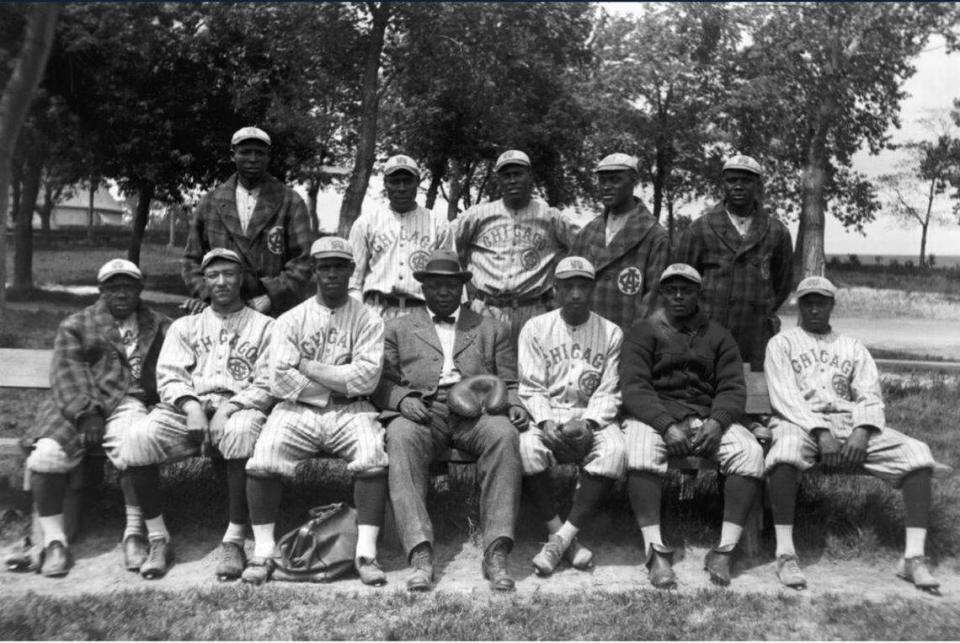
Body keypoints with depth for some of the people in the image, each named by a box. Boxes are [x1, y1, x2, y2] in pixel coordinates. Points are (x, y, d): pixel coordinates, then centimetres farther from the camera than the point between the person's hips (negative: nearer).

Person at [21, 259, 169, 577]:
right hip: (76, 406, 1)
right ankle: (53, 541, -8)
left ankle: (134, 533, -13)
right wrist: (86, 412, -12)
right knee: (46, 455, -25)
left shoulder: (159, 326, 21)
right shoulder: (75, 326, 18)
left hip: (127, 403, -1)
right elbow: (67, 372, 3)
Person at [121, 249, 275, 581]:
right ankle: (158, 539, -10)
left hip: (238, 407, -3)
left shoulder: (264, 326, 14)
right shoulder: (184, 326, 23)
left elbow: (267, 385, 3)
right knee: (138, 438, -26)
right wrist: (191, 406, -11)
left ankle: (234, 540, -27)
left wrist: (228, 410, -14)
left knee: (242, 431, -38)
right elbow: (168, 376, 10)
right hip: (186, 407, 3)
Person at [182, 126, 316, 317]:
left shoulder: (290, 202, 5)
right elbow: (192, 259, 16)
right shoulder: (210, 201, 13)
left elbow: (302, 262, -1)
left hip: (276, 316, -1)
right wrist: (204, 294, -1)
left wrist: (271, 297, -12)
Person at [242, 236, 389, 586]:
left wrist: (309, 367, -6)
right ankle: (263, 551, -9)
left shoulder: (368, 319, 6)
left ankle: (366, 553, -20)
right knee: (262, 460, -24)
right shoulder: (290, 320, 8)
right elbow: (280, 380, -5)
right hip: (298, 410, 1)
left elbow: (366, 377, -8)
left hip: (350, 412, 0)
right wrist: (340, 383, -6)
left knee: (373, 457, -28)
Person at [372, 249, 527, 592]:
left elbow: (509, 383, 19)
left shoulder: (492, 329, 25)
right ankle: (420, 554, -38)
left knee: (504, 434, -33)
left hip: (477, 411, 1)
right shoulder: (398, 329, 23)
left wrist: (514, 404, -4)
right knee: (401, 438, -35)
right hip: (419, 411, 0)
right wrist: (403, 398, -9)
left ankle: (496, 552, -34)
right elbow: (381, 383, 13)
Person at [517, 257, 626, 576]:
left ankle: (560, 538, -25)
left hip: (593, 416, 1)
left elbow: (608, 392, 2)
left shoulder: (611, 333, 6)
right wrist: (545, 422, -18)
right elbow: (531, 388, 0)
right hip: (546, 414, 0)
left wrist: (588, 424, -17)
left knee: (615, 451, -32)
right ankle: (565, 539, -19)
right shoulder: (535, 328, 5)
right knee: (527, 448, -33)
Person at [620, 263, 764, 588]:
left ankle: (724, 551, -21)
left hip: (708, 418, 3)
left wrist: (717, 422, -15)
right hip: (655, 416, -2)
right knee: (640, 452, -36)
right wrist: (667, 425, -20)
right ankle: (657, 552, -30)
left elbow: (733, 388, 7)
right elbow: (634, 387, -4)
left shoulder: (718, 336, 18)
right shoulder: (642, 333, 9)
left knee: (750, 451, -25)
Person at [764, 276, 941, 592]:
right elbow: (784, 395, -3)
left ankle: (914, 556, -19)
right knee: (786, 449, -39)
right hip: (801, 421, -3)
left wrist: (862, 432, -12)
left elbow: (869, 396, 10)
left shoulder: (853, 347, 22)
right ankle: (785, 553, -32)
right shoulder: (782, 343, 12)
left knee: (917, 453, -20)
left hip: (851, 423, 4)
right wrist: (821, 433, -18)